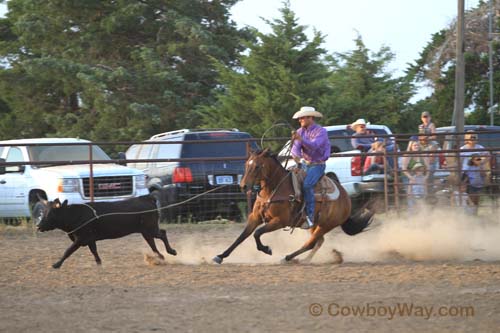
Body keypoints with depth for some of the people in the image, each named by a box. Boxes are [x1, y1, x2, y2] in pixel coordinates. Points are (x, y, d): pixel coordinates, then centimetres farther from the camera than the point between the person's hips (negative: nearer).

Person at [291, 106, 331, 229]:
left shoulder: (321, 131, -11)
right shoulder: (300, 131, 8)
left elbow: (314, 145, -28)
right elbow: (296, 147, -3)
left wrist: (300, 139, -43)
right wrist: (296, 155, -26)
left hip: (317, 165, -7)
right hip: (304, 164, 7)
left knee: (307, 185, -28)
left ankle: (310, 216, -25)